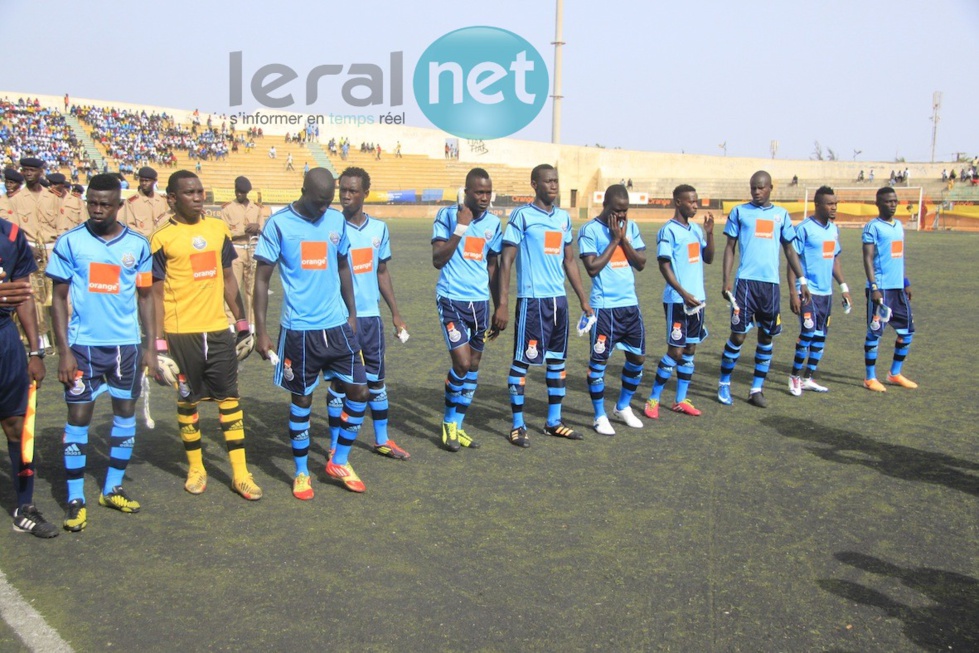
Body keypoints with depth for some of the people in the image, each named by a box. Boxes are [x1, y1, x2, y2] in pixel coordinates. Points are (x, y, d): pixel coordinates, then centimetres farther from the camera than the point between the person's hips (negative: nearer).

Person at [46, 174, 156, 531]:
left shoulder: (138, 244, 1)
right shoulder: (70, 242, -4)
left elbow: (146, 297, 8)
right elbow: (59, 299, -1)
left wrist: (150, 346, 3)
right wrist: (64, 350, -7)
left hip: (127, 344, 2)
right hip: (83, 344, -2)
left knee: (126, 412, 9)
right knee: (78, 416, 0)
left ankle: (113, 489, 25)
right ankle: (75, 500, 11)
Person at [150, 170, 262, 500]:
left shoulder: (219, 229, 7)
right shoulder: (162, 239, -5)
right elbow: (157, 294, -4)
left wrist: (242, 324, 14)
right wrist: (160, 345, -8)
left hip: (218, 330, 4)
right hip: (181, 333, -3)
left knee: (229, 397, 5)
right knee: (187, 401, 9)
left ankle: (240, 472, 12)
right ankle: (195, 468, 25)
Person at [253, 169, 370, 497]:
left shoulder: (337, 220, 5)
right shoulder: (278, 224, -8)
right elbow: (262, 279, -6)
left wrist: (352, 314, 16)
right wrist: (261, 330, -10)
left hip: (337, 325, 4)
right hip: (298, 329, -4)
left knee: (359, 390, 1)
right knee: (302, 398, 7)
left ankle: (339, 462, 21)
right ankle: (301, 472, 24)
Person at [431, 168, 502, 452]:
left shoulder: (493, 222, 7)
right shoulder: (447, 215, -6)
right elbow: (438, 260, -12)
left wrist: (500, 307, 15)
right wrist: (460, 228, -19)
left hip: (480, 301, 5)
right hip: (451, 299, -5)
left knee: (473, 366, 8)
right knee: (462, 362, -12)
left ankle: (456, 425, 22)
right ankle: (448, 425, 9)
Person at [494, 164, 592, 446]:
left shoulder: (564, 217, 12)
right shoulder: (522, 215, -6)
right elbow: (506, 259, -8)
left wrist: (584, 300, 16)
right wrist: (502, 304, -14)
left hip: (559, 298, 7)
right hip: (531, 299, -6)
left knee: (557, 360, 11)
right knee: (522, 361, -1)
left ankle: (553, 422, 22)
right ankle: (517, 425, 9)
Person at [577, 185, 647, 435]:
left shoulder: (631, 227, 8)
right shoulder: (590, 230, -8)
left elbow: (641, 263, 2)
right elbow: (592, 268, -16)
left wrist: (623, 239, -9)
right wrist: (614, 239, -13)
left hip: (630, 303, 6)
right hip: (604, 305, -6)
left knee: (637, 357, 12)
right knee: (599, 360, 0)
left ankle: (623, 407, 31)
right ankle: (600, 416, 13)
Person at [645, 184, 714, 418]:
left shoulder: (696, 229, 13)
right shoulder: (669, 231, -10)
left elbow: (708, 259, 14)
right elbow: (664, 265, -14)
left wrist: (709, 233, 1)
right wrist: (683, 293, -21)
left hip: (697, 299, 7)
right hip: (677, 300, -7)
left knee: (690, 349, 9)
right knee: (675, 350, -5)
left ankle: (681, 400, 17)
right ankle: (653, 399, 6)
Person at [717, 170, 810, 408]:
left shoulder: (781, 214, 12)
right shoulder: (739, 212, 5)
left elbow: (789, 249, 17)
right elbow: (730, 247, 4)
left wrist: (802, 280, 11)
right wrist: (726, 279, -6)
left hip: (771, 282, 3)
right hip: (745, 281, -3)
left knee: (766, 336, 6)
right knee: (738, 334, -4)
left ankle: (757, 388, 16)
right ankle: (724, 384, 12)